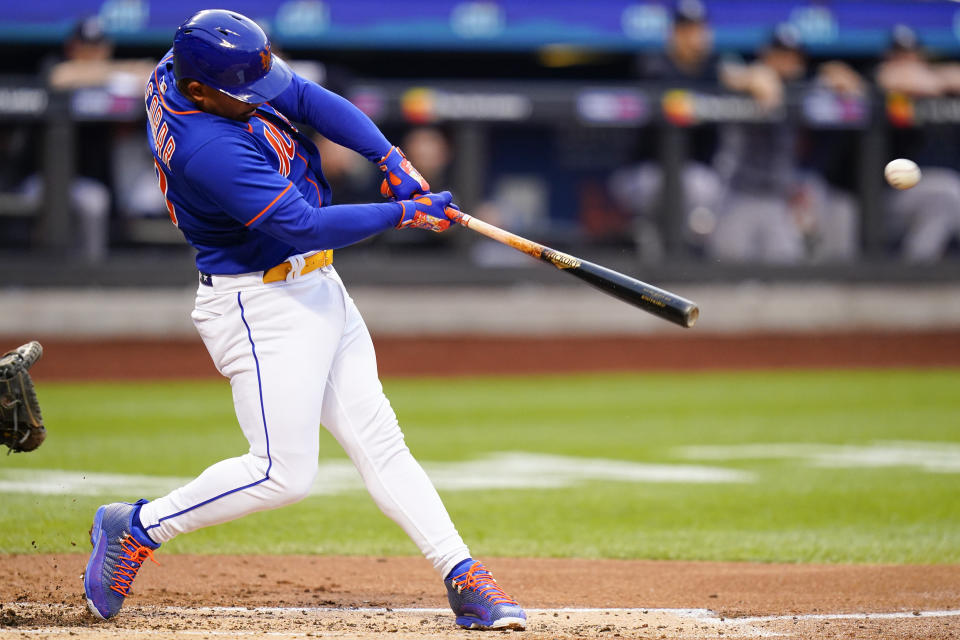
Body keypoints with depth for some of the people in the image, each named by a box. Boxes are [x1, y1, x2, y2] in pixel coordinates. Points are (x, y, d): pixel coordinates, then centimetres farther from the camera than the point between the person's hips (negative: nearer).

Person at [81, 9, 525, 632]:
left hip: (317, 289, 10)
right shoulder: (209, 150, -30)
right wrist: (402, 213, -20)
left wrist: (393, 161, -10)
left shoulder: (180, 68, -3)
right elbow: (306, 227, -28)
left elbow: (307, 97, 1)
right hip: (262, 306, -10)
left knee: (378, 439, 6)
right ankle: (136, 528, 10)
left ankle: (463, 577, 5)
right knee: (282, 473, -7)